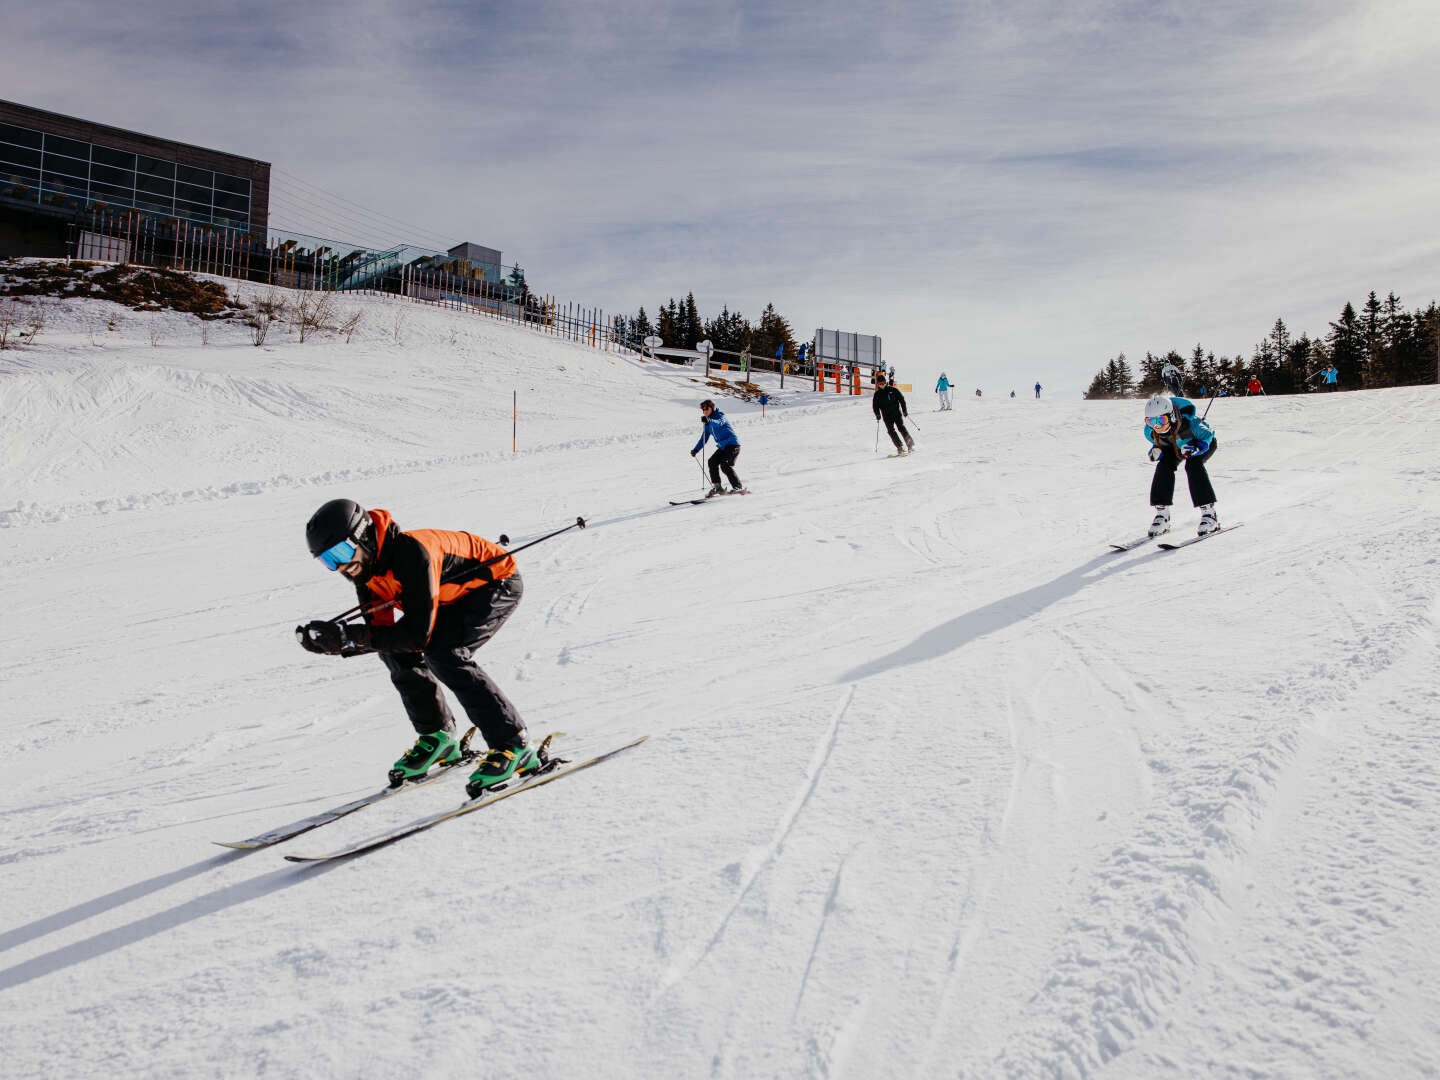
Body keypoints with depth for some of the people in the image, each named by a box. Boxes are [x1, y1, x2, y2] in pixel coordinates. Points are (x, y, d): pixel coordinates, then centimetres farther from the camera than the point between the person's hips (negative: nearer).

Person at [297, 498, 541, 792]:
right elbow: (379, 630, -7)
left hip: (500, 583, -9)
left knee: (443, 654, -27)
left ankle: (514, 747, -21)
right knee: (395, 650, -5)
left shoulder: (412, 552, -36)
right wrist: (334, 642, -25)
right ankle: (437, 736, 10)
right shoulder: (365, 565, -9)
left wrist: (349, 634, -36)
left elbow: (418, 634, -37)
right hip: (456, 597, 9)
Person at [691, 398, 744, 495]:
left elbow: (719, 423, -32)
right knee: (712, 462, -5)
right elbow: (704, 437, 22)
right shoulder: (708, 424, 16)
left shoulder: (720, 415, -8)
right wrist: (696, 449, 12)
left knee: (725, 464, -22)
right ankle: (717, 487, 0)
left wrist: (709, 421, -51)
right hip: (722, 447, 8)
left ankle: (738, 487, -19)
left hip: (732, 444, -8)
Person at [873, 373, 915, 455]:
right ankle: (900, 447, -13)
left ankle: (910, 444, -4)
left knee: (901, 428, -11)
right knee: (891, 431, -11)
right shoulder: (877, 394, 6)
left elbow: (901, 399, 4)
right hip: (887, 416, 2)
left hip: (897, 413, -2)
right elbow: (875, 405, 9)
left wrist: (904, 410, -1)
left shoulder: (893, 390, 0)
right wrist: (878, 415, -6)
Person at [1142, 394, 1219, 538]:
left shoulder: (1190, 424, -42)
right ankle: (1162, 514, -16)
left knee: (1193, 464, -31)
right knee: (1164, 464, -22)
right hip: (1176, 445, 4)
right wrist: (1156, 450, -29)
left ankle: (1209, 512, -27)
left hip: (1206, 443, -4)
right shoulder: (1150, 431, -30)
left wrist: (1195, 448, -42)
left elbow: (1207, 436, -23)